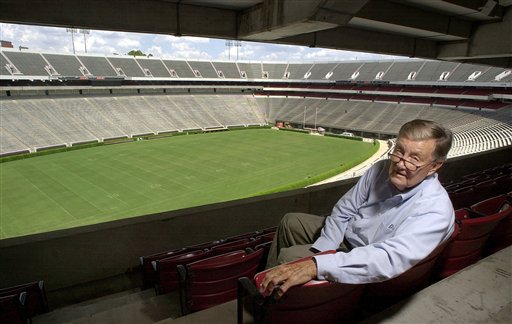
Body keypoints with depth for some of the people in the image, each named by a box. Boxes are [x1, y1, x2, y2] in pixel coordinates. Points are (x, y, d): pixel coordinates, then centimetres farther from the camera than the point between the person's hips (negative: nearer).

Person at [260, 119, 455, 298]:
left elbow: (390, 259, -43)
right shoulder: (382, 169, -11)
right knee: (289, 221, 11)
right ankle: (266, 287, 30)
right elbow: (343, 211, -4)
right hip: (344, 235, 7)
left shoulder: (435, 211, -30)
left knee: (288, 257, -16)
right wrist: (319, 252, -15)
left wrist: (316, 266, -52)